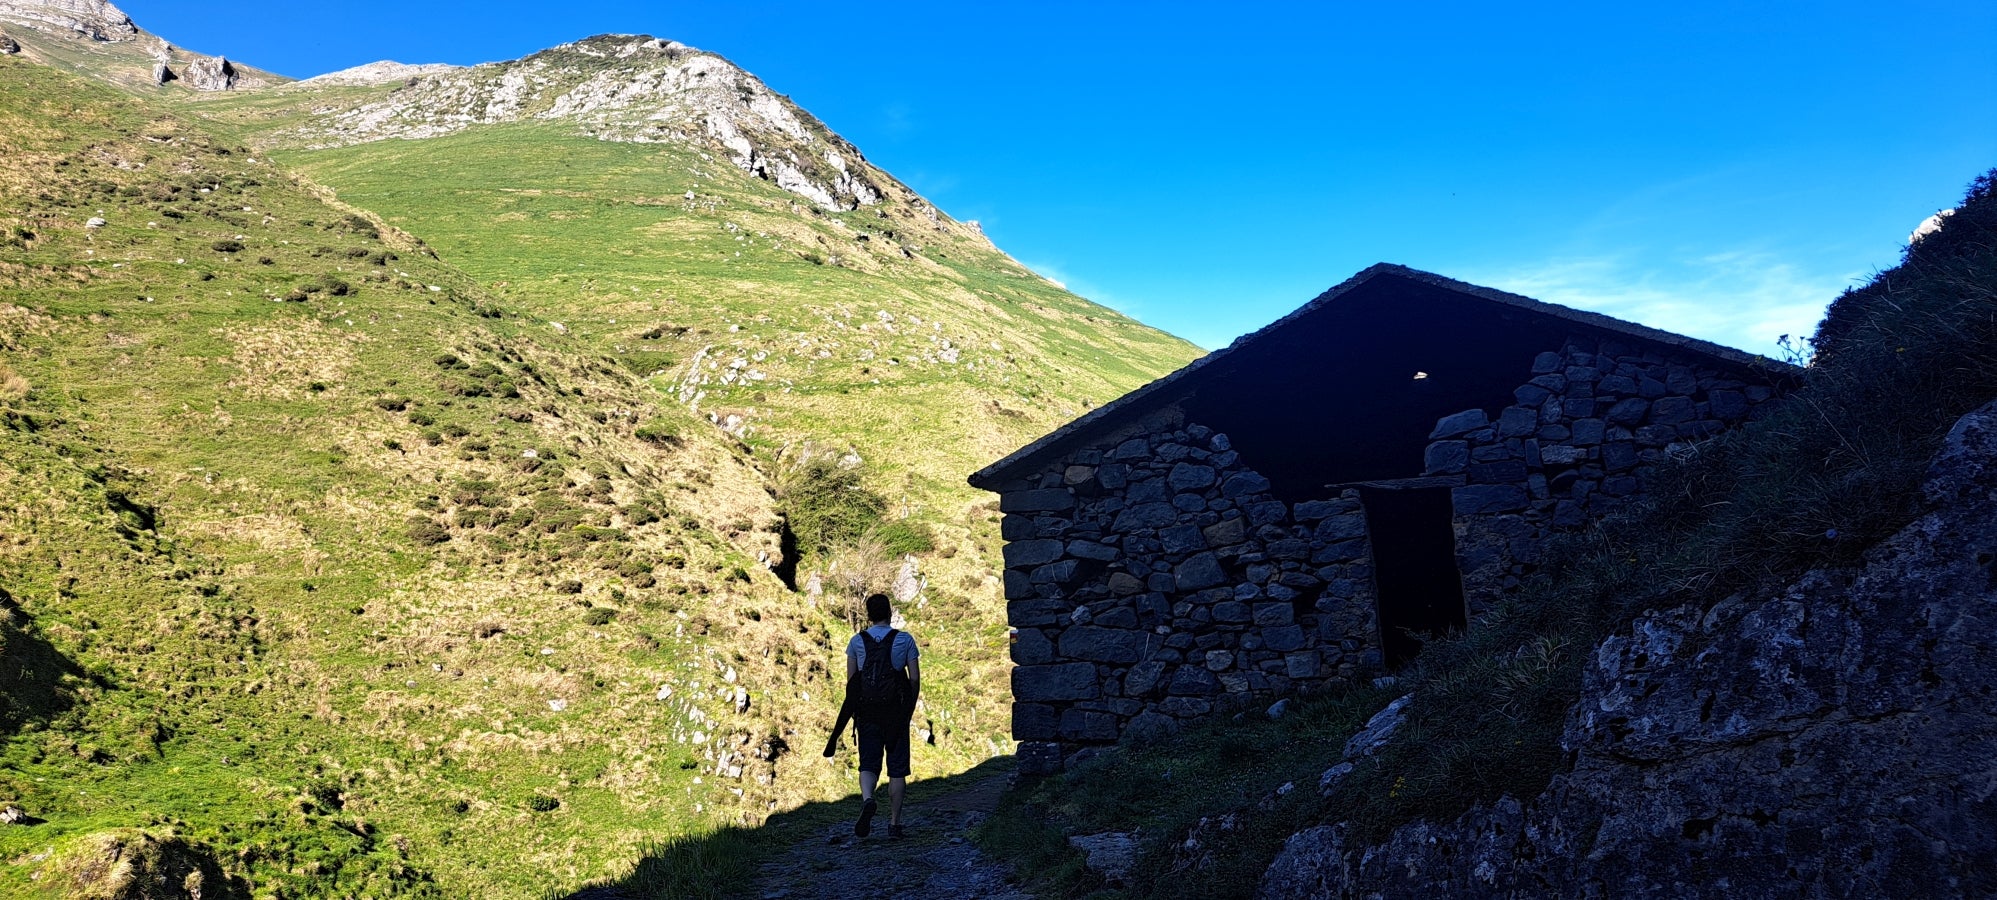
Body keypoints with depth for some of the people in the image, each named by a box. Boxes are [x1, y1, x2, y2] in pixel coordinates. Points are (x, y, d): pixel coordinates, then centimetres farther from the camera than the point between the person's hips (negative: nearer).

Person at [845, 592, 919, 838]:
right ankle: (894, 822, 9)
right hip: (897, 712, -1)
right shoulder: (905, 640, -1)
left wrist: (854, 710, 11)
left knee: (868, 763, 7)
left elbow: (851, 680, 1)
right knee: (897, 767, 8)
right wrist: (910, 709, 10)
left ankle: (867, 799, -22)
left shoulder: (857, 641, 2)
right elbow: (915, 679, -2)